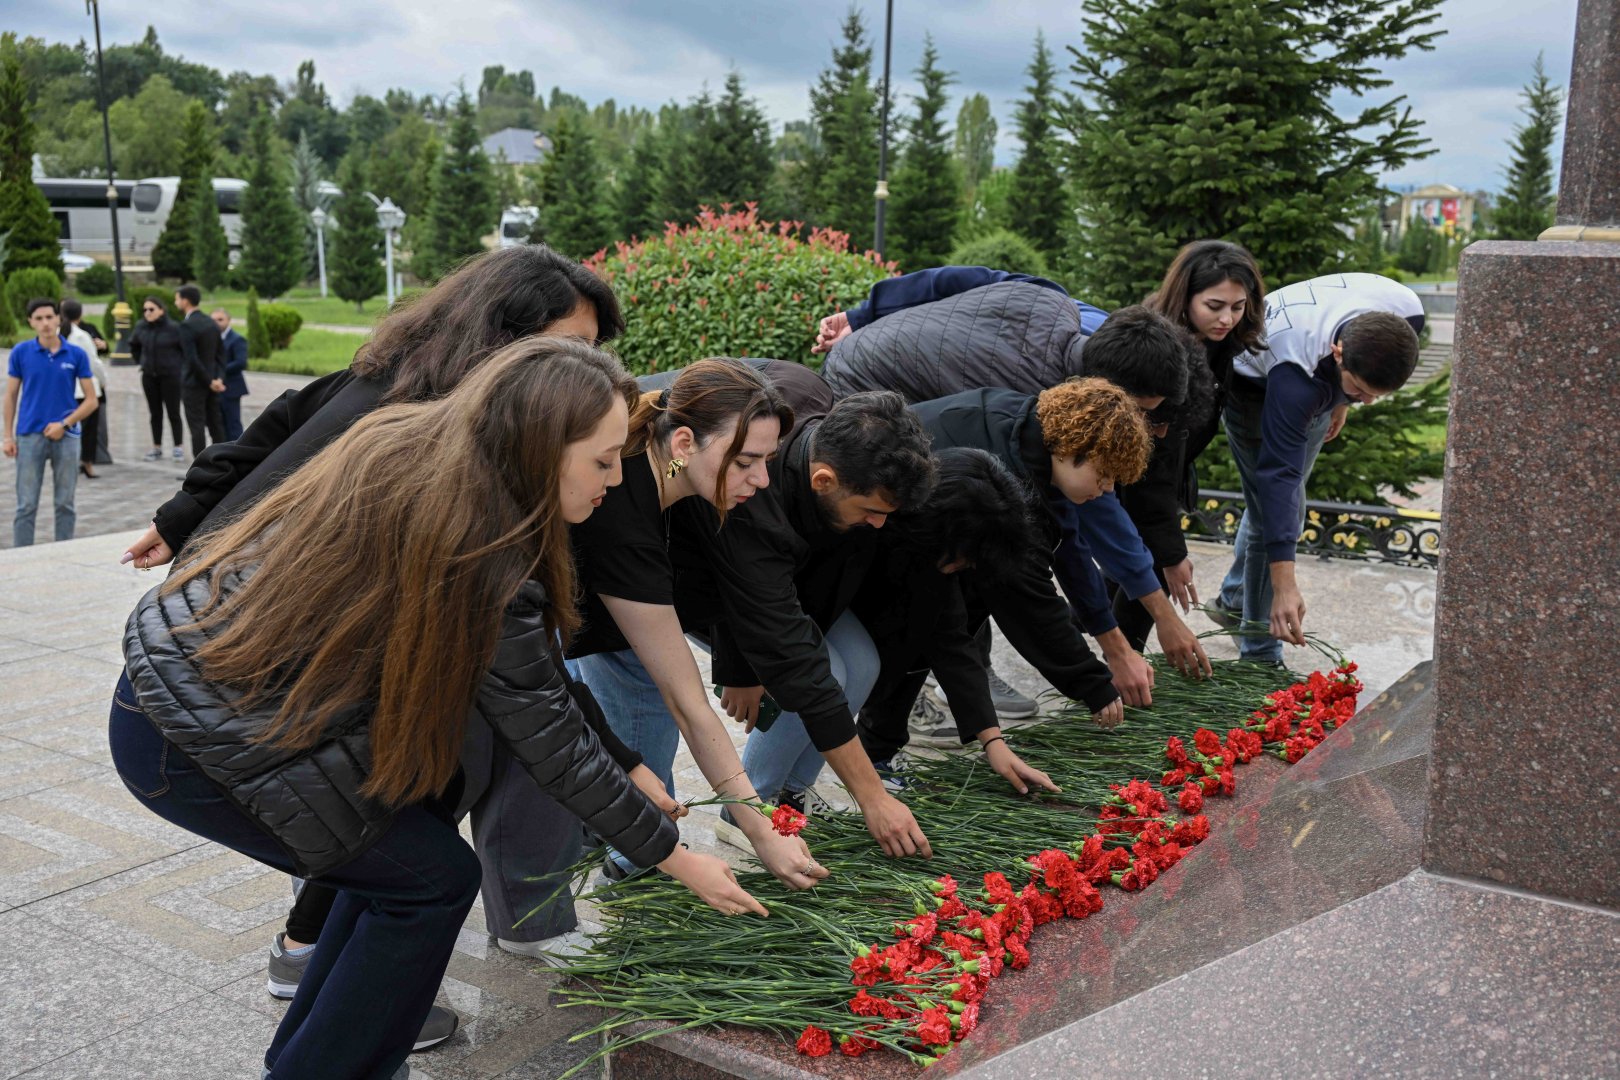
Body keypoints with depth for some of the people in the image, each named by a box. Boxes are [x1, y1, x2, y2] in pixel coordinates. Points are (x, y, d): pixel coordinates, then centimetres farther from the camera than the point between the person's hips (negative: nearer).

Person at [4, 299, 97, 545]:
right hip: (29, 436, 0)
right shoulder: (20, 352, 0)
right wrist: (8, 435, 1)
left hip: (66, 436, 1)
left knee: (65, 504, 7)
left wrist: (64, 424, -10)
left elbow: (91, 400, 1)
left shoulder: (77, 354, 0)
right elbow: (11, 396, 6)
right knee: (27, 505, 1)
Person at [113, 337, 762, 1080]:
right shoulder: (483, 559, -23)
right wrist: (675, 858, -1)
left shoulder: (404, 441, 0)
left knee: (427, 796, 15)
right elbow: (552, 747, -13)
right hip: (192, 745, -8)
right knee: (434, 879, 1)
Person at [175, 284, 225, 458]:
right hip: (212, 381, 7)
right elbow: (220, 355, 8)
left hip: (194, 383, -7)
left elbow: (192, 359, -21)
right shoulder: (211, 323, 9)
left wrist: (210, 382, -14)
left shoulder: (187, 325, -15)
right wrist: (219, 379, -1)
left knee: (197, 426, -2)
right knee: (215, 424, 11)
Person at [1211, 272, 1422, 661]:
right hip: (1255, 385, -6)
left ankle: (1234, 601, 41)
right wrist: (1284, 586, -49)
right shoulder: (1294, 371, -46)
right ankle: (1261, 656, -2)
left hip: (1322, 386, 6)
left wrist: (1344, 399, 10)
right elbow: (1279, 473, -46)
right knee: (1277, 510, -14)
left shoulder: (1407, 314, -31)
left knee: (1280, 502, 19)